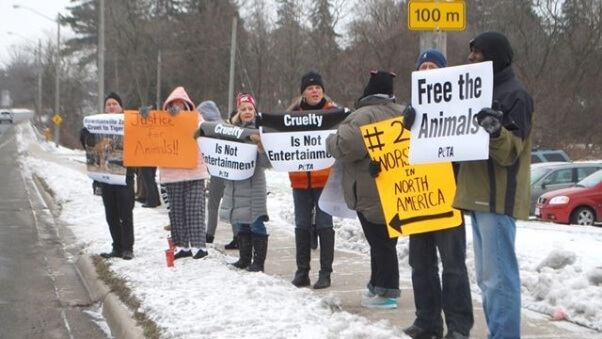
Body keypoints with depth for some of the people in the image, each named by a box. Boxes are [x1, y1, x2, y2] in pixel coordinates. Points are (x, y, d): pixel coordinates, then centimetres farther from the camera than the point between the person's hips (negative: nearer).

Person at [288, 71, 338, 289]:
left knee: (324, 225, -1)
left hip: (325, 178, -3)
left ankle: (325, 272, 5)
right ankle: (302, 271, 16)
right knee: (302, 225, 8)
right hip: (300, 179, 3)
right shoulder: (294, 113, 8)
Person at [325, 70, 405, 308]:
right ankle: (380, 286, 23)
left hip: (372, 193, -7)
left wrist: (331, 141, -5)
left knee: (379, 242, -2)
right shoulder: (402, 114, 8)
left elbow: (344, 146, -26)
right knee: (386, 241, 15)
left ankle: (385, 292, 2)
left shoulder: (364, 116, -17)